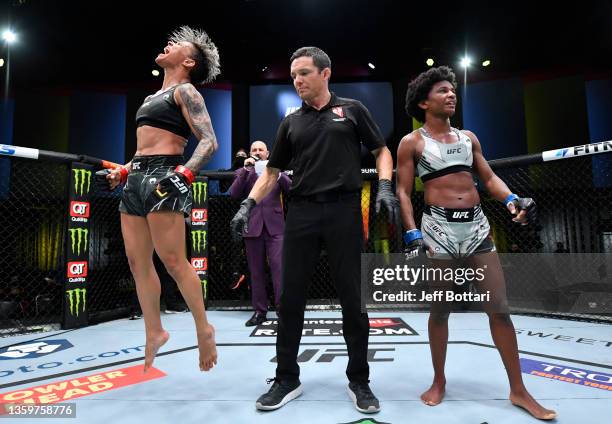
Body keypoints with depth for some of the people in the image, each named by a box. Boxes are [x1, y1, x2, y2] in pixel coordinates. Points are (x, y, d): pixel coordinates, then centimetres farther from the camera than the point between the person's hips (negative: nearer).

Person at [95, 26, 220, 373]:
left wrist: (183, 174, -26)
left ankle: (204, 329, 6)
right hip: (137, 177, 9)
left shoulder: (185, 91, -1)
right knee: (138, 263, 8)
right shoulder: (156, 96, 25)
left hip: (163, 177, -9)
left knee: (173, 262, -9)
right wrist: (122, 172, 21)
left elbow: (209, 142, -13)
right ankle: (154, 333, 19)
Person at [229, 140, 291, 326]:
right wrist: (246, 170, -8)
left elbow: (291, 191, 1)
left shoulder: (277, 171, 15)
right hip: (252, 227, 1)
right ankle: (260, 311, 14)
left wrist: (279, 175, -13)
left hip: (274, 227, -1)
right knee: (256, 271, 5)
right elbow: (234, 194, -3)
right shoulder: (243, 173, 14)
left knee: (278, 267, -10)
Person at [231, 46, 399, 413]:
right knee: (291, 299, 4)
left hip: (344, 210, -2)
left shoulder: (352, 110, 10)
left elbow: (382, 151, 11)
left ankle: (359, 381, 20)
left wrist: (385, 186, -7)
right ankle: (287, 379, 20)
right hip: (301, 213, 3)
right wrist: (249, 205, 2)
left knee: (352, 298, 3)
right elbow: (272, 171, 15)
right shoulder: (291, 123, 16)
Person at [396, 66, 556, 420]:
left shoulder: (468, 137, 16)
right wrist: (412, 234, -13)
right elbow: (403, 192, -2)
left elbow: (489, 178, 15)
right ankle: (440, 381, 24)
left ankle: (519, 390, 19)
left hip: (477, 225, 4)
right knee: (440, 308, 5)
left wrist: (512, 199, -5)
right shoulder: (412, 142, 2)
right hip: (439, 227, -4)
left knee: (500, 307, 4)